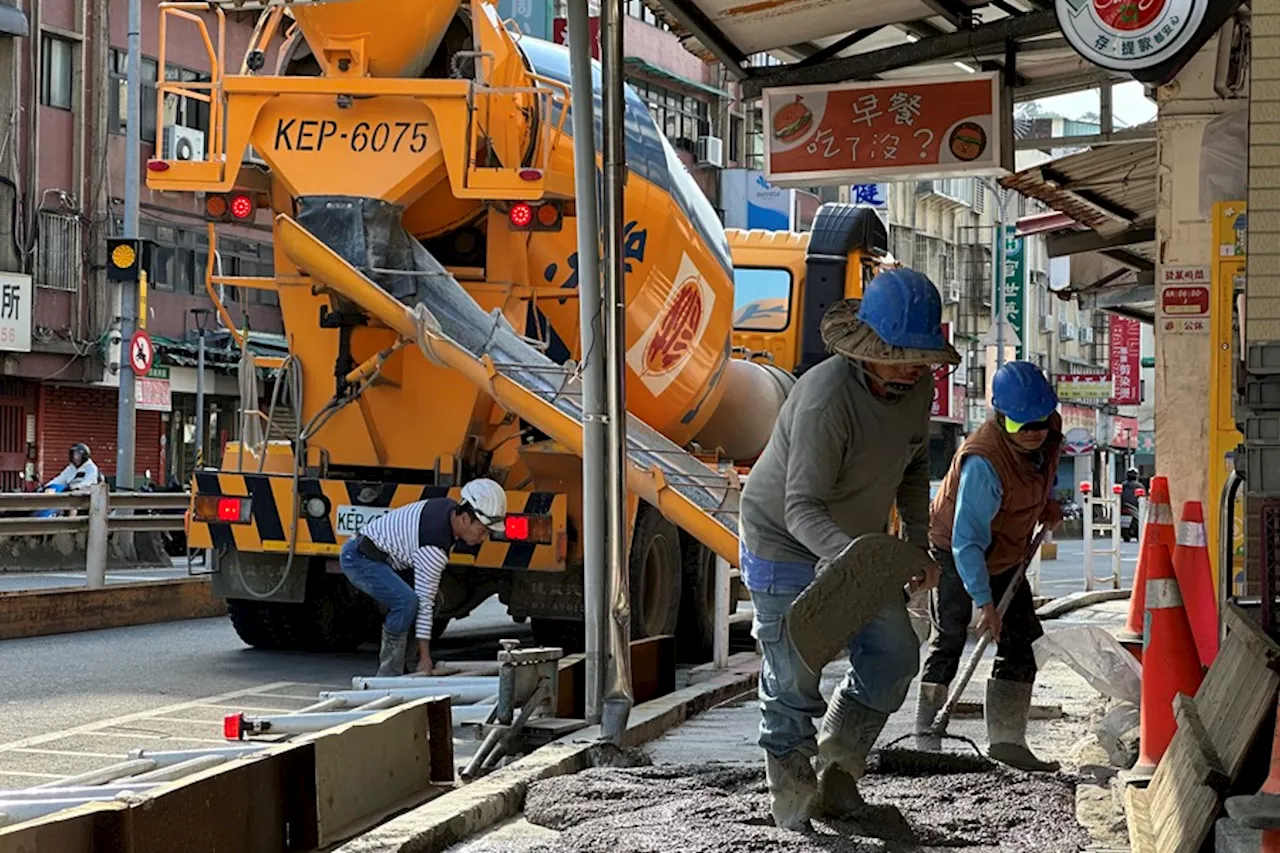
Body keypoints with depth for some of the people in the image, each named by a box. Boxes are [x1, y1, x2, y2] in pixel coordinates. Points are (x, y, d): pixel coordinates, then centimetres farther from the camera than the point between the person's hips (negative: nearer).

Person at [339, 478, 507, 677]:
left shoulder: (450, 508, -2)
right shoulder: (434, 548, -28)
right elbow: (424, 602, -26)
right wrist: (425, 658, -24)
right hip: (360, 558, -11)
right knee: (407, 602, -28)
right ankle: (389, 674, -20)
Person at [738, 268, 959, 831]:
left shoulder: (918, 387, -8)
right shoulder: (826, 398, -34)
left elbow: (912, 466, 12)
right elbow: (802, 508, -37)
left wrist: (917, 541, 3)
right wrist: (851, 554, -54)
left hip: (858, 545, 7)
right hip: (785, 545, -7)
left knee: (894, 657, 5)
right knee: (794, 682, -2)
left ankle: (836, 780, 22)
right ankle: (793, 804, 18)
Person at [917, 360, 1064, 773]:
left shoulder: (1049, 432, -13)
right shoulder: (984, 462, -36)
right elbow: (967, 540, -35)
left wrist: (1047, 503, 1)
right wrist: (985, 603, -35)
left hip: (1005, 556, 8)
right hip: (955, 554, -7)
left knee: (1022, 642, 2)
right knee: (949, 640, -3)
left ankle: (1006, 740, 4)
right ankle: (926, 739, 7)